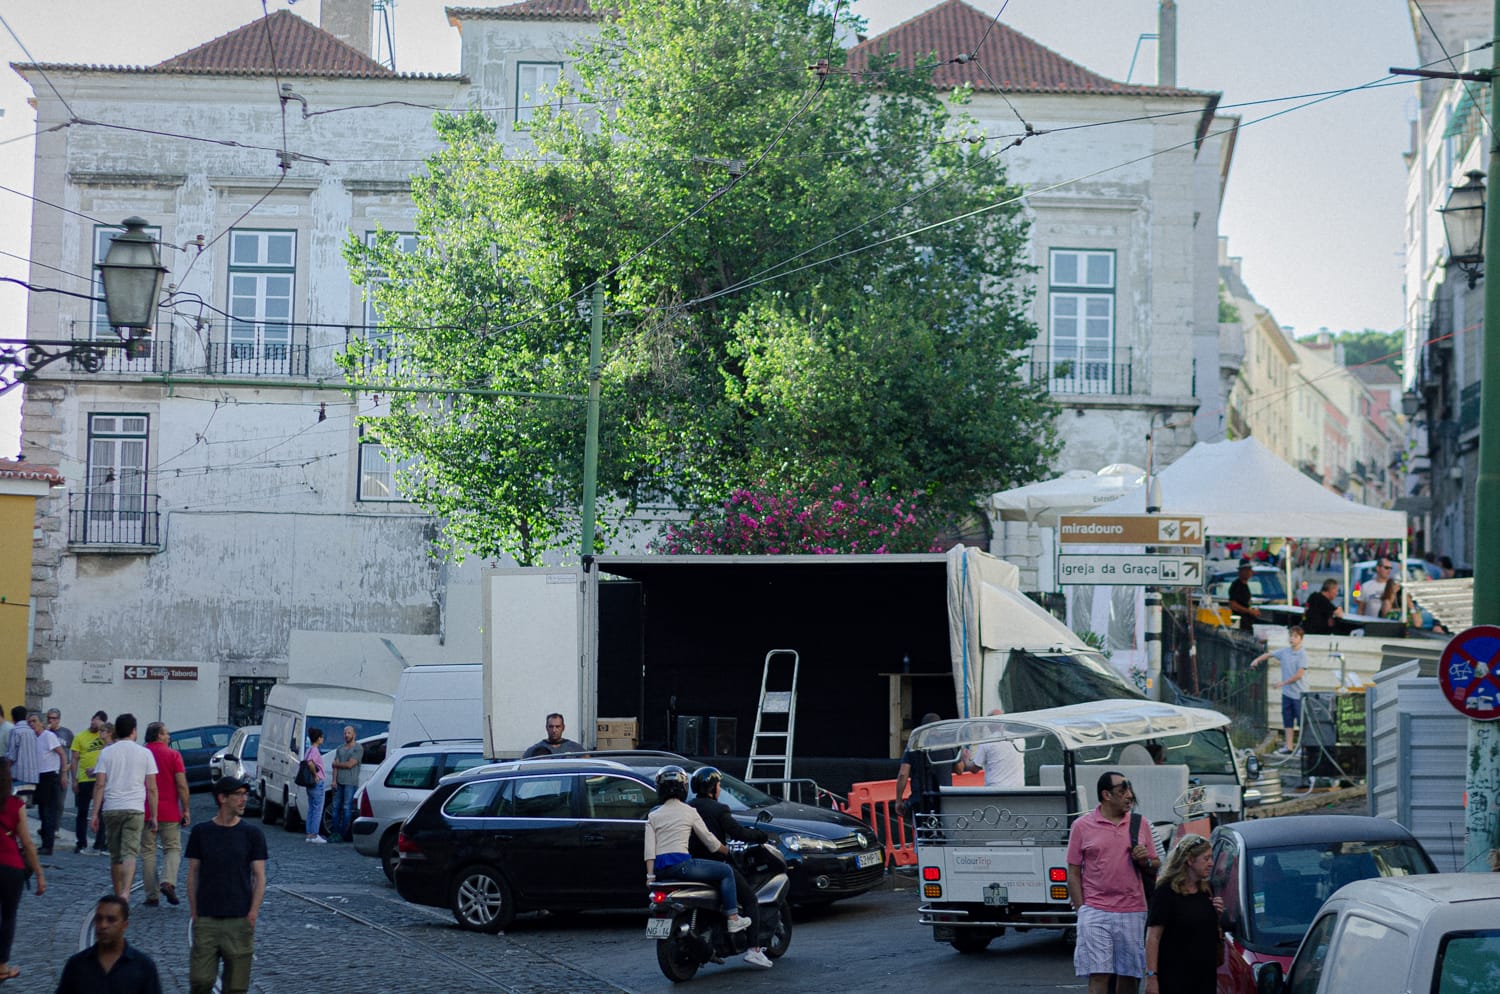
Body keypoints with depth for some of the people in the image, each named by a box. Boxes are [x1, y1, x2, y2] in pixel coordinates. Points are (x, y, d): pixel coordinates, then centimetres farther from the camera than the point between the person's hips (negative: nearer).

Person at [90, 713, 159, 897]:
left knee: (115, 856, 13)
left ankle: (118, 895, 21)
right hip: (135, 809, -2)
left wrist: (95, 813, 0)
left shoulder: (106, 752, 5)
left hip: (111, 809, 2)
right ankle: (125, 892, -29)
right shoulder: (144, 753, 3)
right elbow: (152, 788, 2)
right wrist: (154, 815, 7)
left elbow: (99, 785, -1)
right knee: (129, 853, -9)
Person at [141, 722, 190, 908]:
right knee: (173, 849, 10)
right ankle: (168, 882, -13)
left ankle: (152, 896, 4)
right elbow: (182, 785, -8)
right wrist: (186, 809, -1)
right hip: (169, 812, -2)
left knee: (148, 852, 7)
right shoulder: (173, 755, -3)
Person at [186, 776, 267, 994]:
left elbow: (259, 877, 2)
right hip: (206, 919, 0)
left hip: (240, 919, 0)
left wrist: (253, 913, -7)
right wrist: (194, 913, 0)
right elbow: (193, 875, 7)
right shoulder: (201, 832, 4)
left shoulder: (252, 833, 3)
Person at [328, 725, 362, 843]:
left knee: (347, 809, -6)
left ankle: (343, 835, -7)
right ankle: (335, 833, 7)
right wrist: (334, 780, -2)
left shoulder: (358, 748, -2)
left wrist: (336, 764, 4)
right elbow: (336, 766, 10)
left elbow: (350, 764, -10)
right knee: (336, 807, 4)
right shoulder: (340, 749, 17)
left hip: (350, 783, -6)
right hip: (339, 782, 6)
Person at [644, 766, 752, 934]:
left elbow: (649, 849, 3)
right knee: (726, 871, 5)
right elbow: (709, 840, 7)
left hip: (660, 868, 6)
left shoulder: (653, 815, 13)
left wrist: (650, 875, 1)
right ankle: (733, 918, -3)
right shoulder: (689, 812, 2)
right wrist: (728, 851, 23)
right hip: (680, 863, -6)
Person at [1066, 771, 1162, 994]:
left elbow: (1156, 864, 17)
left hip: (1133, 913, 3)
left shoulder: (1140, 824, 11)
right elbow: (1073, 873, 3)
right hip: (1096, 913, -3)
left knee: (1130, 975, 7)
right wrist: (1081, 911, -5)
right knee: (1098, 976, -9)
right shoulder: (1082, 826, 2)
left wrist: (1145, 861, -6)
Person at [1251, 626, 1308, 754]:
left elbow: (1299, 675, -18)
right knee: (1287, 720, 10)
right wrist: (1257, 660, 7)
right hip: (1287, 692, 7)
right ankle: (1288, 747, 17)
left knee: (1302, 720, -1)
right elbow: (1269, 654, 21)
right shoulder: (1284, 652, 5)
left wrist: (1283, 683, -12)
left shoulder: (1302, 654, -13)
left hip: (1299, 693, -6)